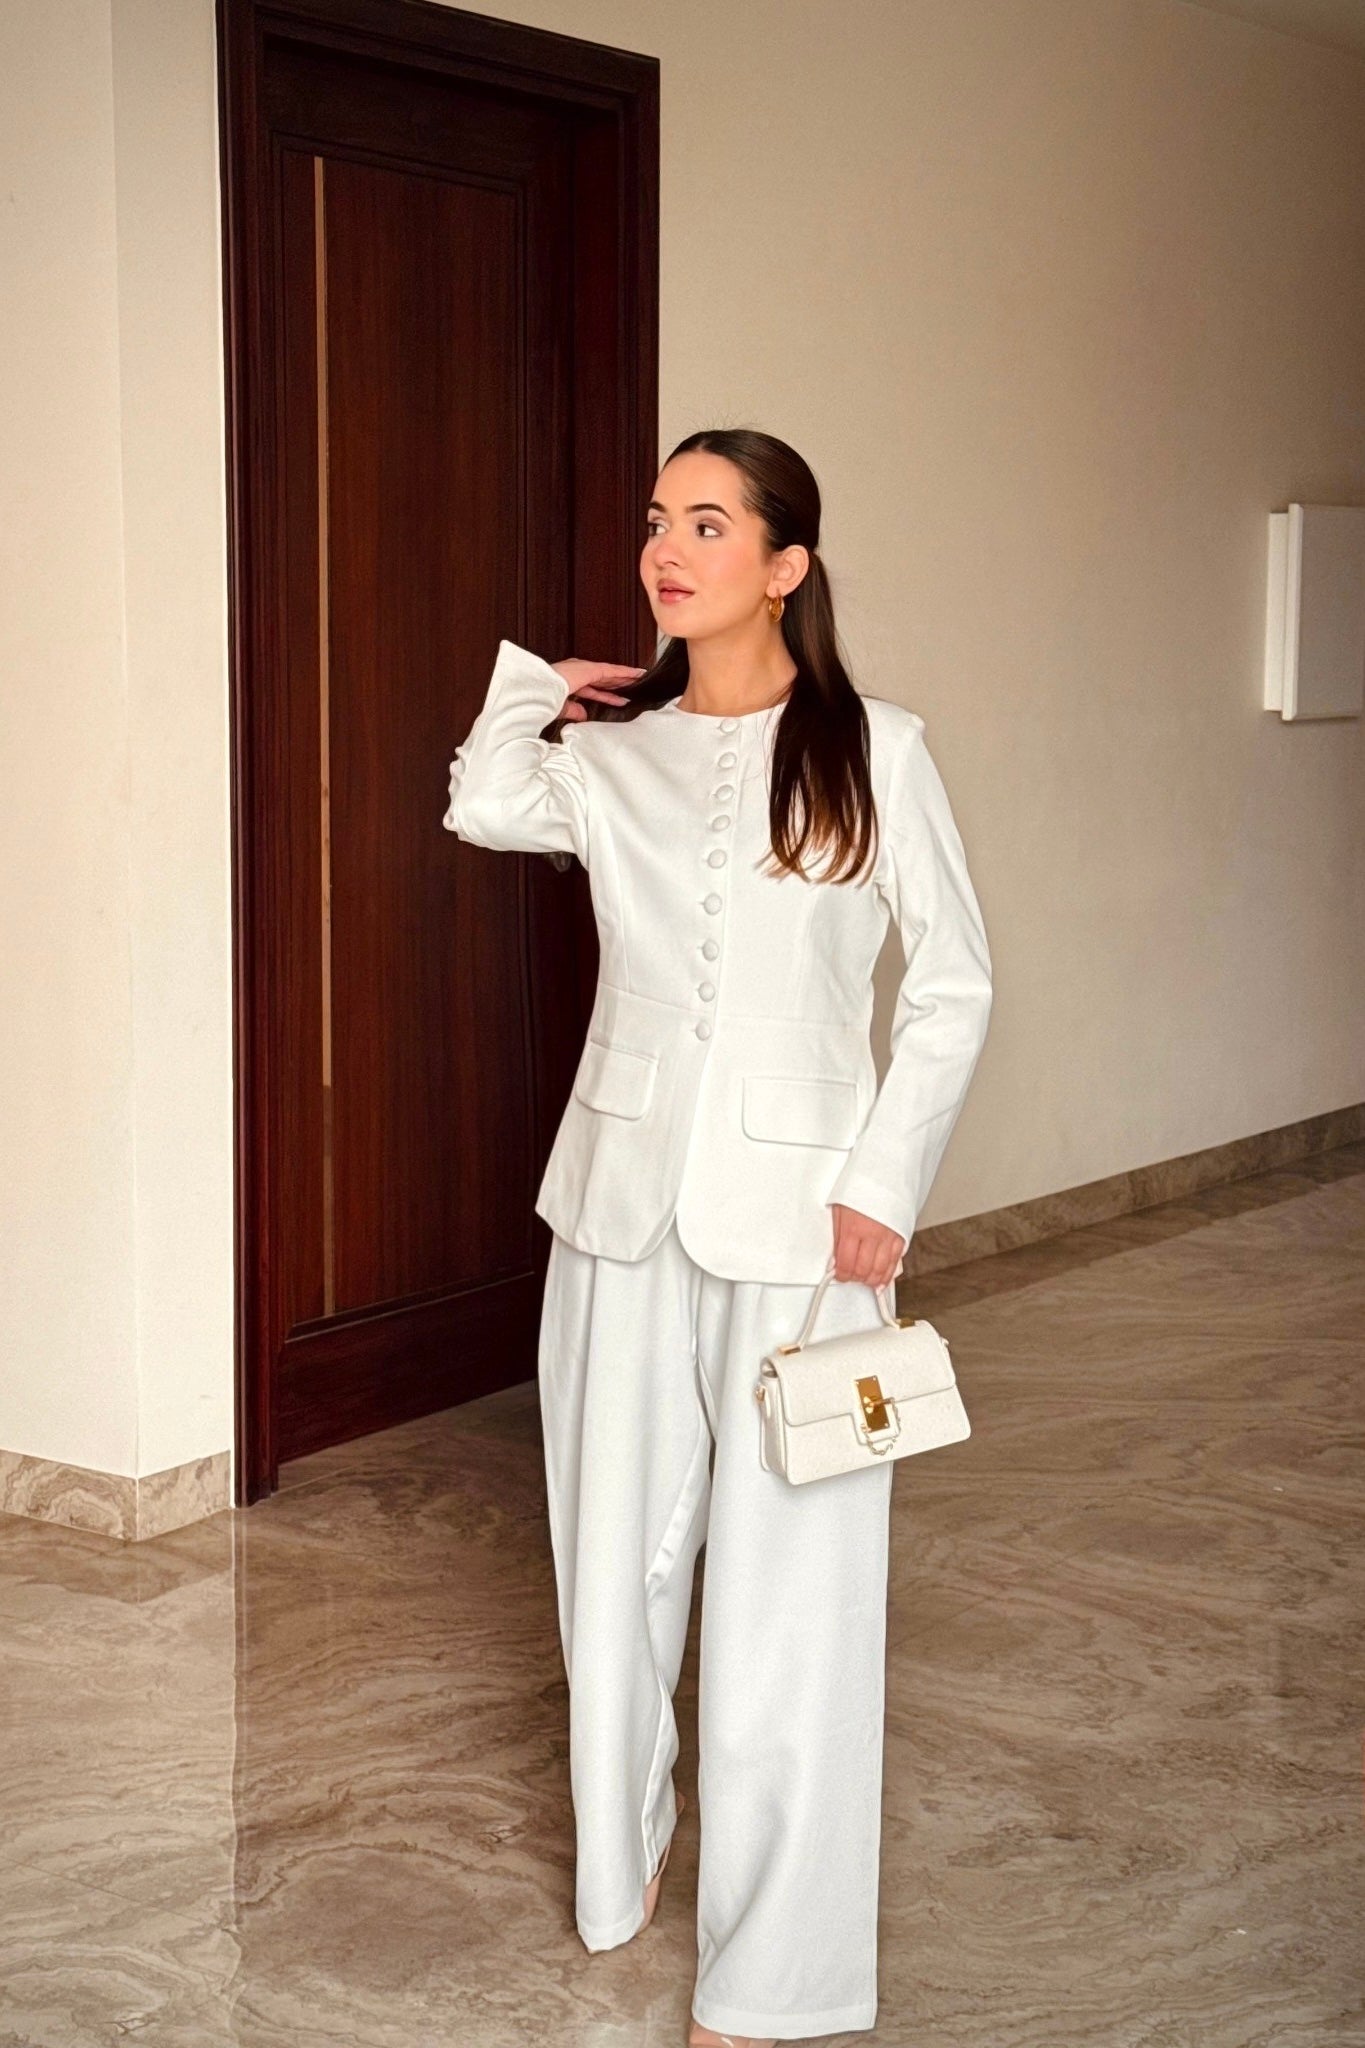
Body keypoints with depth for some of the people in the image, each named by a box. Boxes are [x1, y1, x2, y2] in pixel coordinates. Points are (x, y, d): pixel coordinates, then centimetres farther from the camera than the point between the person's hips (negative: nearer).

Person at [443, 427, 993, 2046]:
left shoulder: (872, 751, -5)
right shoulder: (613, 752, 5)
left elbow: (954, 984, -1)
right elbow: (481, 807, 28)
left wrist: (884, 1183, -8)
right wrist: (543, 686, 14)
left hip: (795, 1215, -3)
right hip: (624, 1198, 4)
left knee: (786, 1581, -2)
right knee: (616, 1545, 13)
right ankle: (618, 1852, 36)